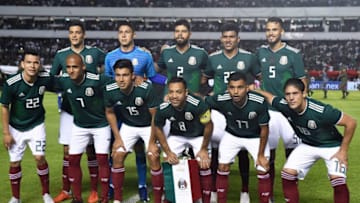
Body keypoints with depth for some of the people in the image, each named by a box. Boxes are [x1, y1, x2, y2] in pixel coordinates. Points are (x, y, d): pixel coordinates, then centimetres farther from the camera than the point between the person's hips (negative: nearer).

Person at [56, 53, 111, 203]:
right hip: (79, 126, 4)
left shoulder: (98, 80, -28)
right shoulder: (64, 81, -16)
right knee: (73, 160, 3)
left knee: (102, 159, -2)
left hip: (101, 125, -3)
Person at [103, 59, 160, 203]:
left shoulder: (146, 89, -32)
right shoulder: (110, 91, -22)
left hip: (148, 126, -3)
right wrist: (117, 137, -3)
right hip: (128, 126, 3)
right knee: (117, 157, -4)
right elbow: (110, 113, -2)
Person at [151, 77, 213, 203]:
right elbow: (158, 128, -7)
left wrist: (204, 149, -12)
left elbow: (208, 126, -20)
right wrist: (168, 152, -10)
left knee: (204, 164, -14)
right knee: (168, 163, -6)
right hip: (176, 135, 2)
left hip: (198, 136, -2)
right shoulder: (163, 109, -29)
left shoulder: (198, 104, -38)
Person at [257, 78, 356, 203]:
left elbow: (351, 122, -26)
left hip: (331, 146, -4)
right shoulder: (284, 106, -22)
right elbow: (268, 96, 0)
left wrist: (343, 151, -20)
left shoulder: (321, 111, -36)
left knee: (338, 181, -21)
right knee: (287, 174, -5)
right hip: (307, 145, 5)